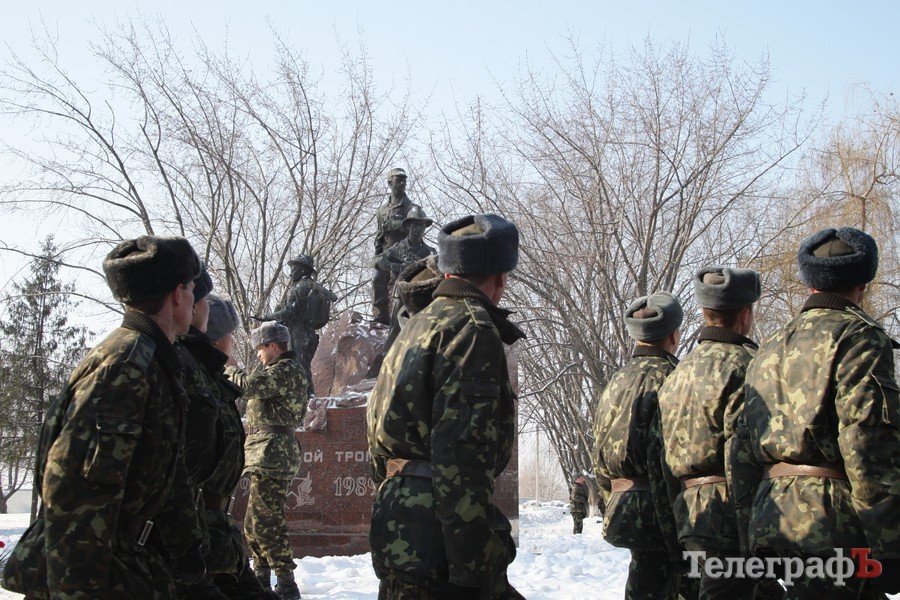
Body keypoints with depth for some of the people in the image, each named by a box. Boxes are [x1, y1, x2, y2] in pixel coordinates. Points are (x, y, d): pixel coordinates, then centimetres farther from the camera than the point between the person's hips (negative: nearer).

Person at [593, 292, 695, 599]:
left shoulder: (615, 382, 15)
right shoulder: (666, 379, -12)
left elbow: (600, 464, 19)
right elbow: (667, 465, -19)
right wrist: (677, 537, -17)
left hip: (621, 510, 8)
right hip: (654, 515, -8)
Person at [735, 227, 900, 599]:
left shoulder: (769, 350, 20)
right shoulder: (857, 336, -5)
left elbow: (744, 445, 19)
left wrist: (755, 522, 22)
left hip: (770, 522, 8)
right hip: (831, 522, -8)